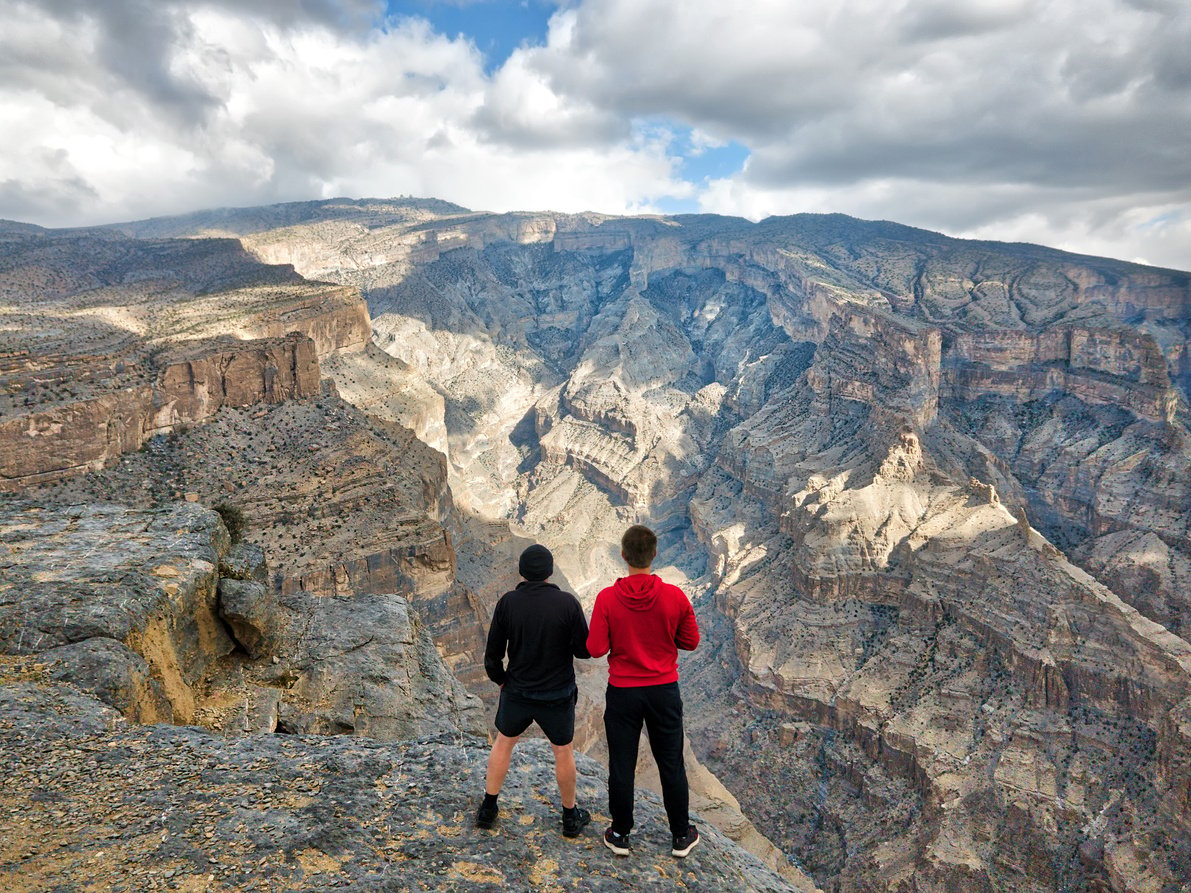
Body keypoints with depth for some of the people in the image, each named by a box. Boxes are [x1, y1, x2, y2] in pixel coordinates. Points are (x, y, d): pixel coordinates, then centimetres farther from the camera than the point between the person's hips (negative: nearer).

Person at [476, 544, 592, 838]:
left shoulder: (508, 603, -14)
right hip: (558, 694, -1)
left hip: (517, 691, 1)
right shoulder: (567, 603, -19)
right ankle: (571, 816, 32)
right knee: (564, 751, 18)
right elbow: (585, 651, -12)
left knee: (503, 743, 24)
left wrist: (500, 679, 12)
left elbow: (493, 652, -6)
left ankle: (488, 809, 33)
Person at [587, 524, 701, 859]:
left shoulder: (607, 598, -16)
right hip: (664, 692, 1)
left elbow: (596, 648, -13)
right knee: (671, 764, 15)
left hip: (622, 693, -1)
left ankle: (620, 835, 27)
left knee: (621, 765, 14)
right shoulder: (675, 596, -13)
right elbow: (690, 642, -3)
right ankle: (681, 836, 28)